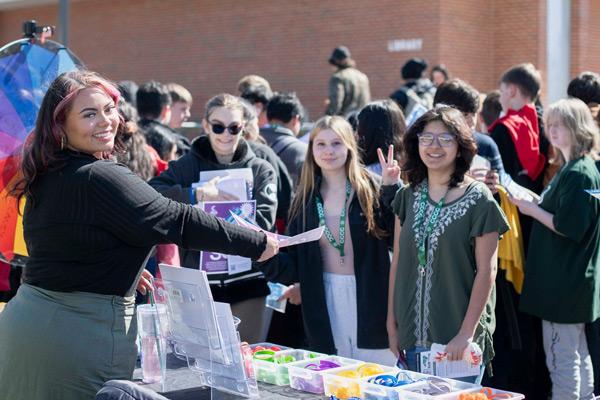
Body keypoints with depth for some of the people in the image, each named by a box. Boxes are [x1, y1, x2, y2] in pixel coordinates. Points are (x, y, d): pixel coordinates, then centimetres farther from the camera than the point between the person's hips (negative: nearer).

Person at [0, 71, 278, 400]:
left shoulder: (46, 177, 9)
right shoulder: (100, 178, -18)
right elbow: (176, 221, -18)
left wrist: (122, 271, 32)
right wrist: (258, 244, -9)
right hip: (83, 333, -9)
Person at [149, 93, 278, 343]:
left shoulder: (261, 170, 6)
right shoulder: (187, 166, 4)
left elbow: (263, 220, -8)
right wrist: (194, 193, -25)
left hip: (248, 283, 0)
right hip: (200, 283, 0)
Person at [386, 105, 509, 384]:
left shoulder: (478, 199, -7)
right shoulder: (408, 196, 7)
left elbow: (486, 270, -9)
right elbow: (397, 262, 9)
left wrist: (467, 333, -14)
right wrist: (392, 325, 6)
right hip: (411, 338, 4)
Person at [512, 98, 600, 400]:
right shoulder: (571, 169, 14)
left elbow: (568, 227, -22)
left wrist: (533, 209, -11)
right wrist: (536, 202, 4)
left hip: (564, 282, -10)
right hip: (571, 279, 10)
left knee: (561, 355, -4)